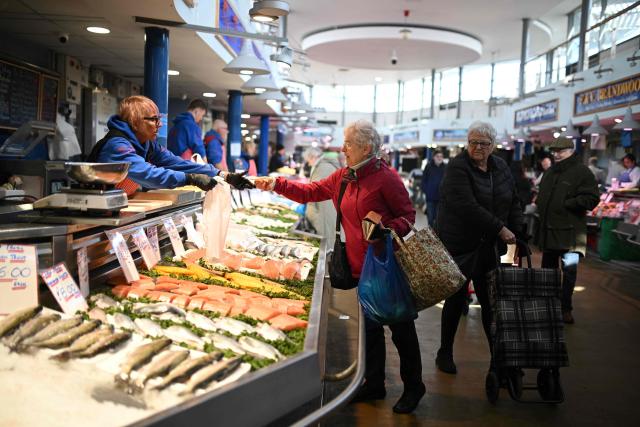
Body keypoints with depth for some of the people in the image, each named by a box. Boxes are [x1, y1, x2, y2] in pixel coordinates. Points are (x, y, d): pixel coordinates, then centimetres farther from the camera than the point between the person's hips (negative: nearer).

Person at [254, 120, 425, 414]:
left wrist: (388, 231, -28)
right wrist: (275, 184, 3)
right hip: (361, 266, 7)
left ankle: (413, 387, 24)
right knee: (370, 326, 18)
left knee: (400, 326, 6)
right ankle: (374, 384, 33)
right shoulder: (343, 177, 6)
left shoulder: (386, 178, -15)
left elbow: (407, 215, -11)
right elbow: (310, 192, 11)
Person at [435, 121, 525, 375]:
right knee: (457, 299, 4)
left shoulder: (500, 168, 8)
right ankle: (445, 354, 20)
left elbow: (513, 202, 14)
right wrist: (500, 229, -21)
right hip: (460, 245, -5)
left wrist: (517, 231, 0)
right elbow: (467, 207, -23)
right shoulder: (458, 168, -12)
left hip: (489, 247, 5)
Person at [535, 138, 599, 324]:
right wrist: (540, 205, 7)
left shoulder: (582, 172, -9)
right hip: (548, 230, 7)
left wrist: (566, 204, -18)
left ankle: (566, 308, 9)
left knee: (569, 270, -4)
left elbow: (591, 199, -17)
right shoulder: (550, 172, 15)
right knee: (547, 268, 15)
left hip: (570, 232, -7)